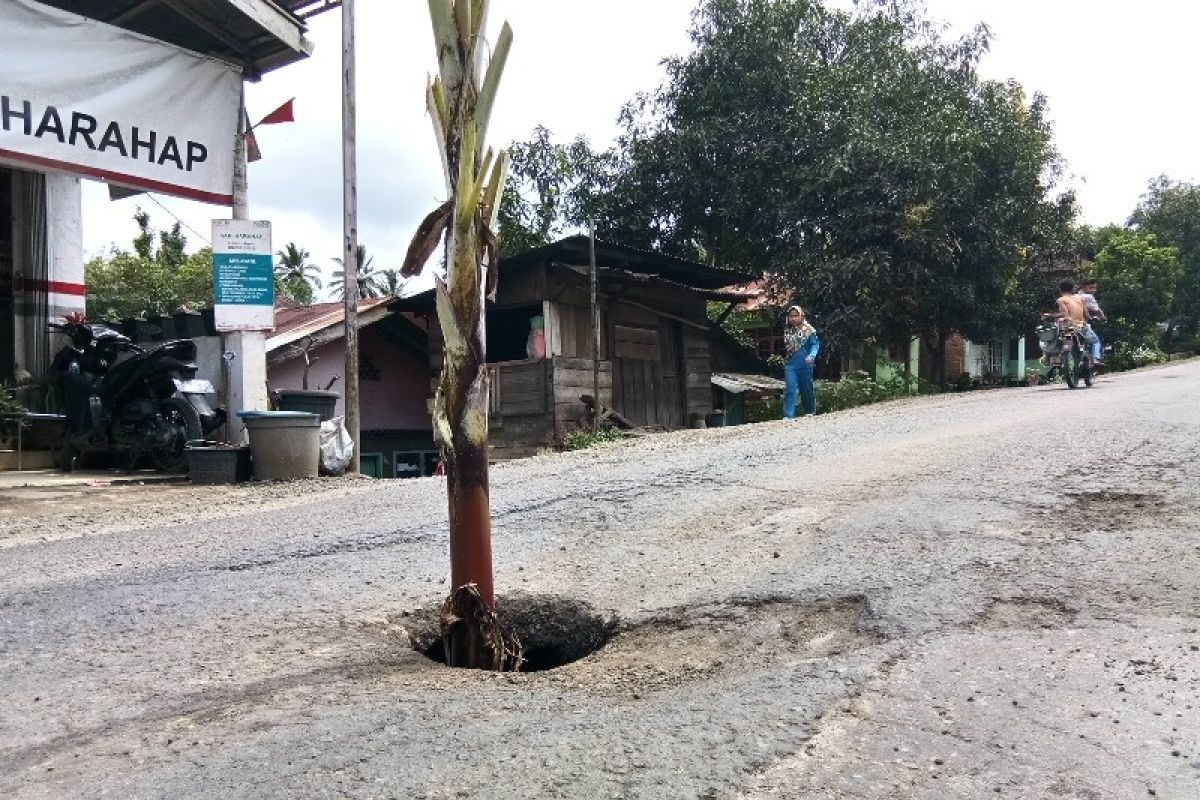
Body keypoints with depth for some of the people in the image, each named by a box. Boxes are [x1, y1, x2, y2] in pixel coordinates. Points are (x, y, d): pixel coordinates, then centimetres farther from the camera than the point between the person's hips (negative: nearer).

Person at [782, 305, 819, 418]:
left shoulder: (808, 330, -4)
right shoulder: (786, 330, 8)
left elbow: (815, 344, -7)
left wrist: (812, 356, -24)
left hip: (805, 365, -2)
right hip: (790, 365, 2)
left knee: (806, 390, 10)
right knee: (790, 390, -9)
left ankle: (809, 412, 28)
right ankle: (789, 416, -10)